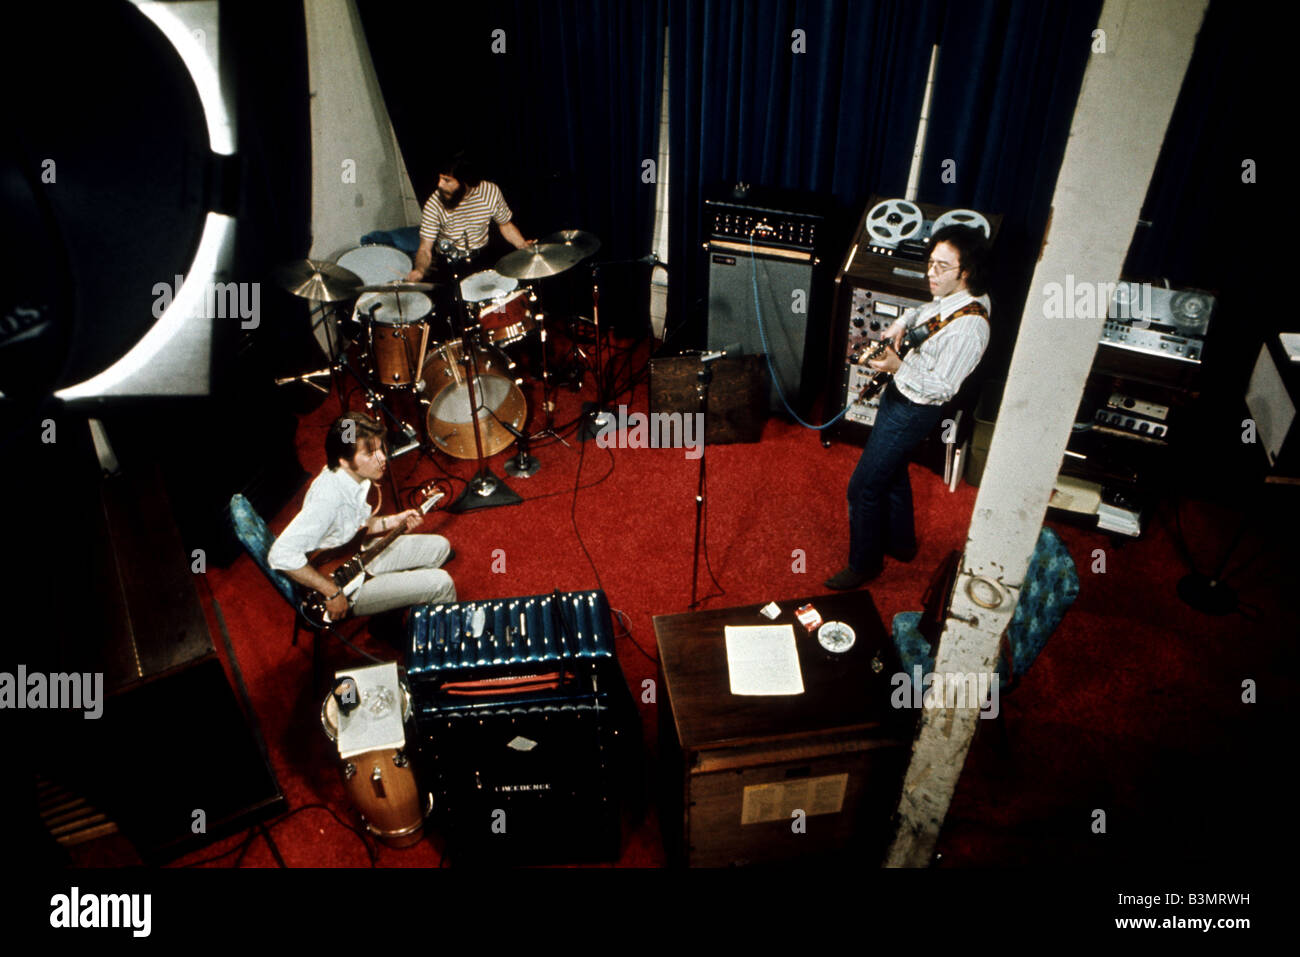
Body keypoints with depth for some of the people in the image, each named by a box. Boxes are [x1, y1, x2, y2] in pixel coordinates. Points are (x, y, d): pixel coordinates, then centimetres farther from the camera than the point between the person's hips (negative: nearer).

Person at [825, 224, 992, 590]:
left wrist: (897, 367, -36)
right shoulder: (953, 296, -5)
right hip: (899, 394, 10)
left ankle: (864, 563, 20)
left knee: (864, 487, 0)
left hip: (913, 409, -10)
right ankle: (900, 542, 48)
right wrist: (903, 322, 1)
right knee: (893, 471, 26)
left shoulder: (968, 327, -31)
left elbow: (942, 387, -27)